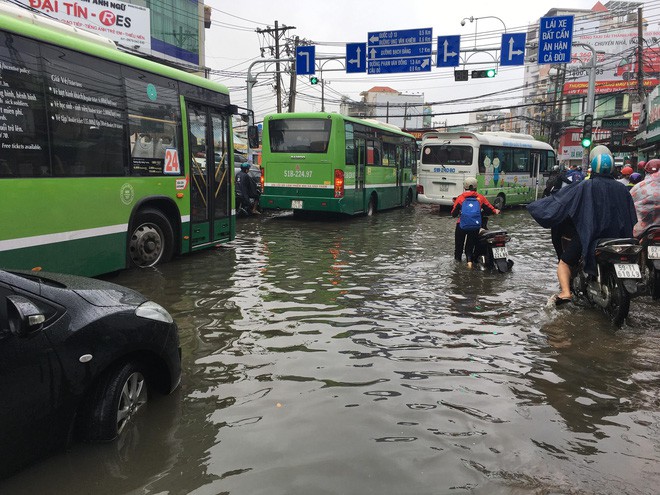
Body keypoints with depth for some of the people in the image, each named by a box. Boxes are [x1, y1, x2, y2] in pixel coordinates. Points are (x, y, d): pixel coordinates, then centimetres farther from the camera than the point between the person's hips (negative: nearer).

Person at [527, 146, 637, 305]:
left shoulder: (586, 186, -10)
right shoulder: (622, 189, 2)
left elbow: (562, 202, -7)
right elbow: (631, 216, 10)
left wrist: (534, 206, 3)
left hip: (586, 234, -4)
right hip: (614, 236, 4)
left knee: (564, 263, 4)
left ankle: (565, 292, -16)